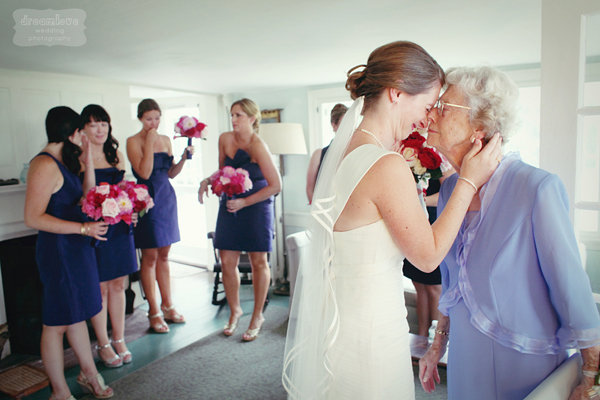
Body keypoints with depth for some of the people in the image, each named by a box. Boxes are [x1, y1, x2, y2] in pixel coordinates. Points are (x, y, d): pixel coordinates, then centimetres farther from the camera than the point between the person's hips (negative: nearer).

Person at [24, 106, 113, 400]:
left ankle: (89, 373, 36)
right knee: (57, 323, 4)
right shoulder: (45, 164, -19)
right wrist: (84, 228, -22)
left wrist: (88, 158, 7)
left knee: (77, 314, 20)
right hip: (58, 250, -10)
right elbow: (33, 218, -23)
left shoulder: (63, 161, 11)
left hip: (75, 248, 10)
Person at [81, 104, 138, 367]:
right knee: (100, 288, 5)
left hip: (119, 225, 5)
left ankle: (119, 340, 27)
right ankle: (103, 345, 22)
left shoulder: (116, 155, 10)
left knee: (118, 285, 13)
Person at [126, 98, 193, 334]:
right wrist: (150, 142, -16)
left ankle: (167, 305, 24)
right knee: (150, 256, 0)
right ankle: (154, 312, 11)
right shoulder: (133, 142, -7)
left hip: (167, 198, 6)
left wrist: (184, 158, -2)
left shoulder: (165, 140, 11)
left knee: (164, 255, 13)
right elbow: (144, 173, -18)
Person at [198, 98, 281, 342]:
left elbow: (275, 186, -18)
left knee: (258, 262, 6)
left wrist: (244, 202, -19)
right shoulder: (225, 139, 0)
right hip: (229, 205, 5)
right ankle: (234, 310, 28)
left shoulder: (257, 146, -18)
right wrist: (208, 181, -4)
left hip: (256, 206, -5)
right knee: (227, 261, 6)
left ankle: (257, 316, 22)